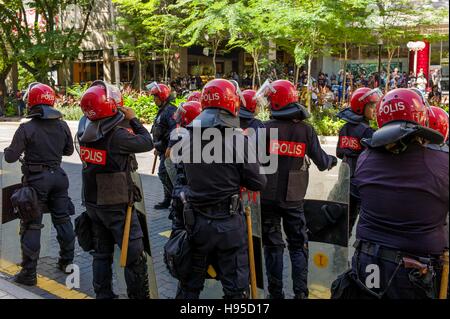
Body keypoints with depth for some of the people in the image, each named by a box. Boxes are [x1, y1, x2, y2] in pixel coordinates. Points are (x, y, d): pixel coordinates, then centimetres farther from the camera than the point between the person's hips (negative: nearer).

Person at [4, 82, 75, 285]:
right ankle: (67, 262, 28)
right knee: (63, 219, 16)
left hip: (36, 179, -5)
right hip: (58, 175, 5)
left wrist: (8, 150, 8)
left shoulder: (26, 129, -16)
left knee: (31, 226, 4)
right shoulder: (62, 126, 0)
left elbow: (10, 157, -13)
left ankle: (29, 273, 10)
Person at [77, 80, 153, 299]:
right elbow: (147, 143, -12)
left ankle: (103, 294, 29)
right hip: (116, 205, -7)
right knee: (134, 256, 5)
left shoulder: (84, 129, -5)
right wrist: (133, 120, -1)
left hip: (92, 203, 7)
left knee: (102, 253, 19)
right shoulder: (117, 135, -24)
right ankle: (138, 295, 13)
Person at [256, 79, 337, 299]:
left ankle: (276, 293, 15)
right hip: (294, 198, 1)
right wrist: (333, 160, 20)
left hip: (269, 196, -1)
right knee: (298, 245, 14)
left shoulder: (266, 128, -10)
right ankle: (300, 292, 12)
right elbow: (321, 162, -1)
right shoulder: (306, 130, -4)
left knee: (273, 245, 10)